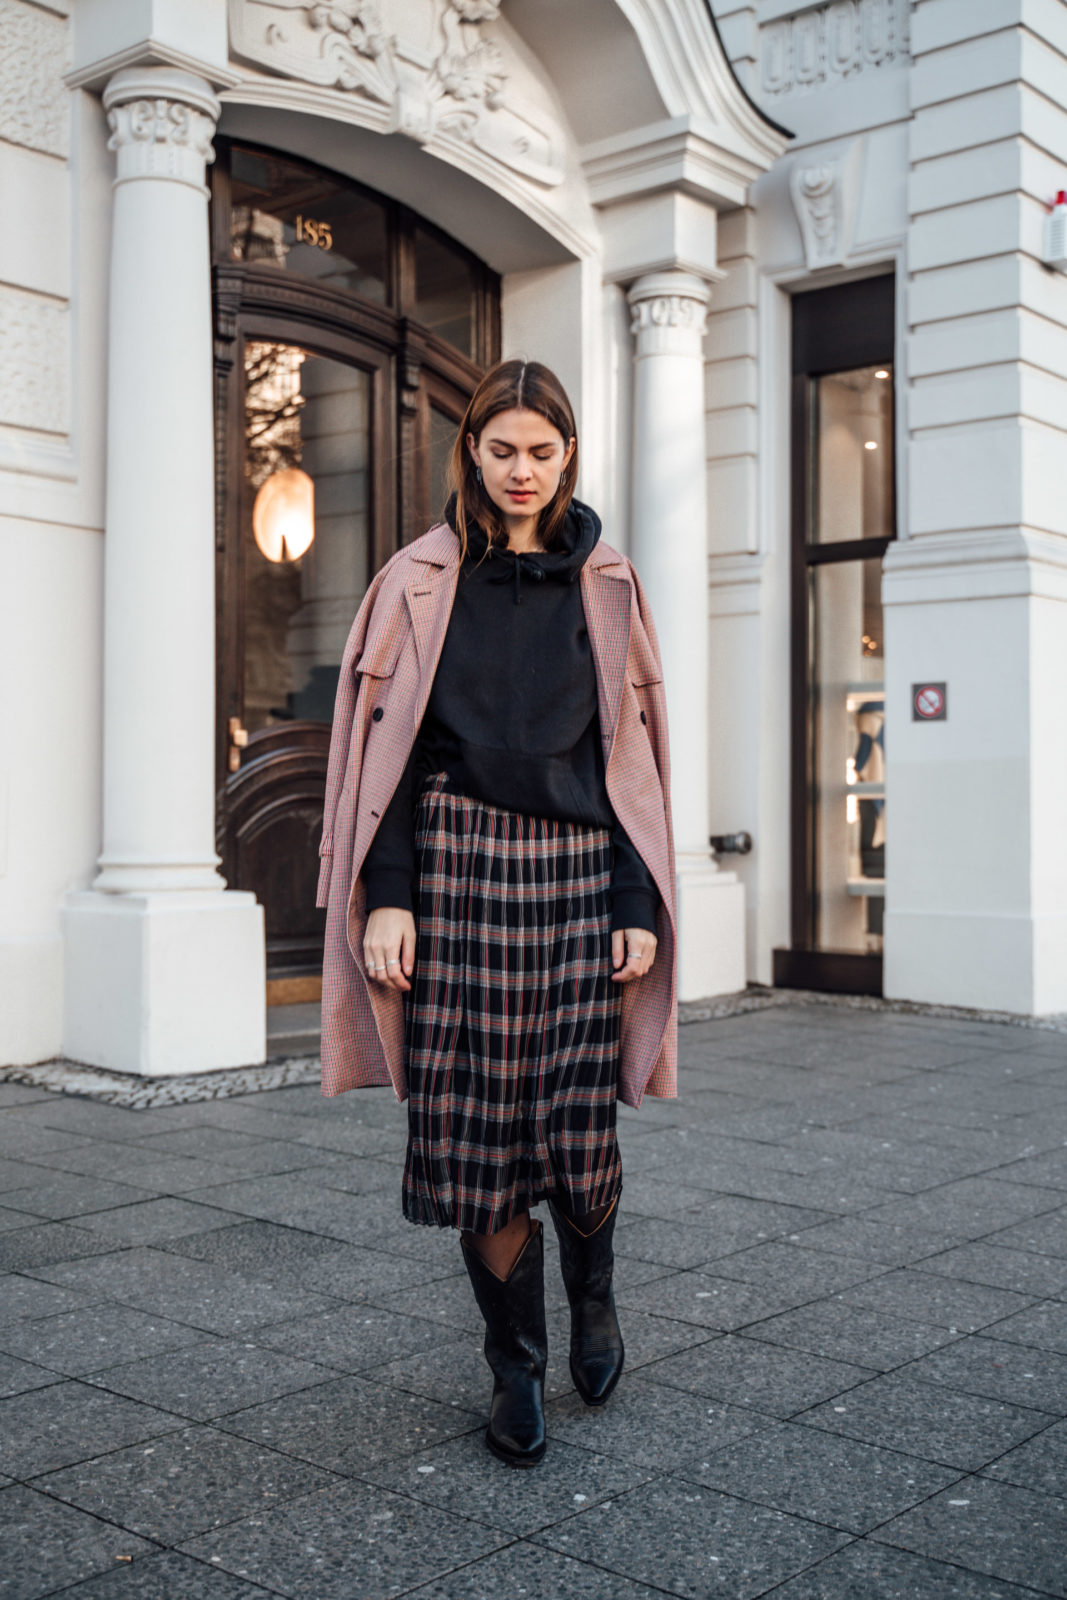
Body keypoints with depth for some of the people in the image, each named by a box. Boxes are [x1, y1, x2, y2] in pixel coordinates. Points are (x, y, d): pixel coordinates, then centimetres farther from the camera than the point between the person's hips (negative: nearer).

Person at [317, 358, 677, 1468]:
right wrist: (388, 896, -7)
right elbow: (387, 747, 2)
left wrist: (638, 903, -1)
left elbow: (633, 752, 7)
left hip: (576, 871, 1)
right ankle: (515, 1366, 17)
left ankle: (592, 1292, 29)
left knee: (577, 1124, -3)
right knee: (478, 1126, 0)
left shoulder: (606, 587, 10)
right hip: (458, 868, 0)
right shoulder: (420, 582, 7)